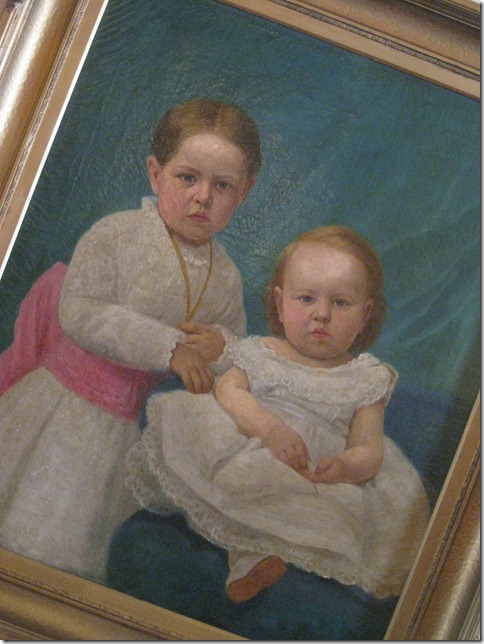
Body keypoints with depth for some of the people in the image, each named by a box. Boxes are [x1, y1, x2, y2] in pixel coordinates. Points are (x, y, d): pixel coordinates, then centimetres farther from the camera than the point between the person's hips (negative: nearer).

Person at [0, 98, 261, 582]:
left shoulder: (225, 279, 1)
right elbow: (79, 313, -23)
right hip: (59, 397, -3)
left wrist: (223, 348, -13)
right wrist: (168, 347, -25)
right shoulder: (118, 235, -14)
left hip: (122, 424, 3)